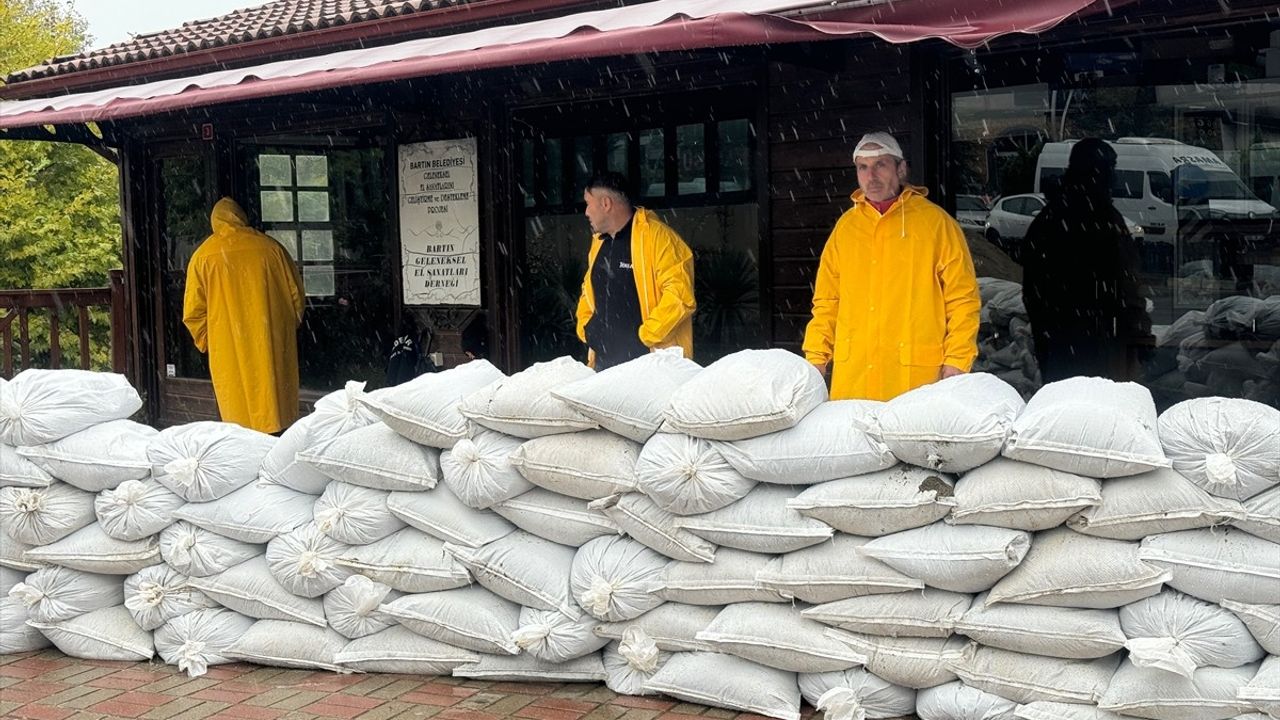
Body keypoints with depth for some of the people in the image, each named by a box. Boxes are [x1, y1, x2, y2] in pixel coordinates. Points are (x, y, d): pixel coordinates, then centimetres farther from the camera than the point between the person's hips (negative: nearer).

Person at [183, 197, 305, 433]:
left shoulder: (203, 256, -1)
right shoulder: (269, 246, 1)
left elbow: (193, 312, 0)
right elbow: (295, 292, 7)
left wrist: (205, 342, 15)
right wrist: (288, 326, 22)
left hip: (230, 350, -1)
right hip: (272, 344, 1)